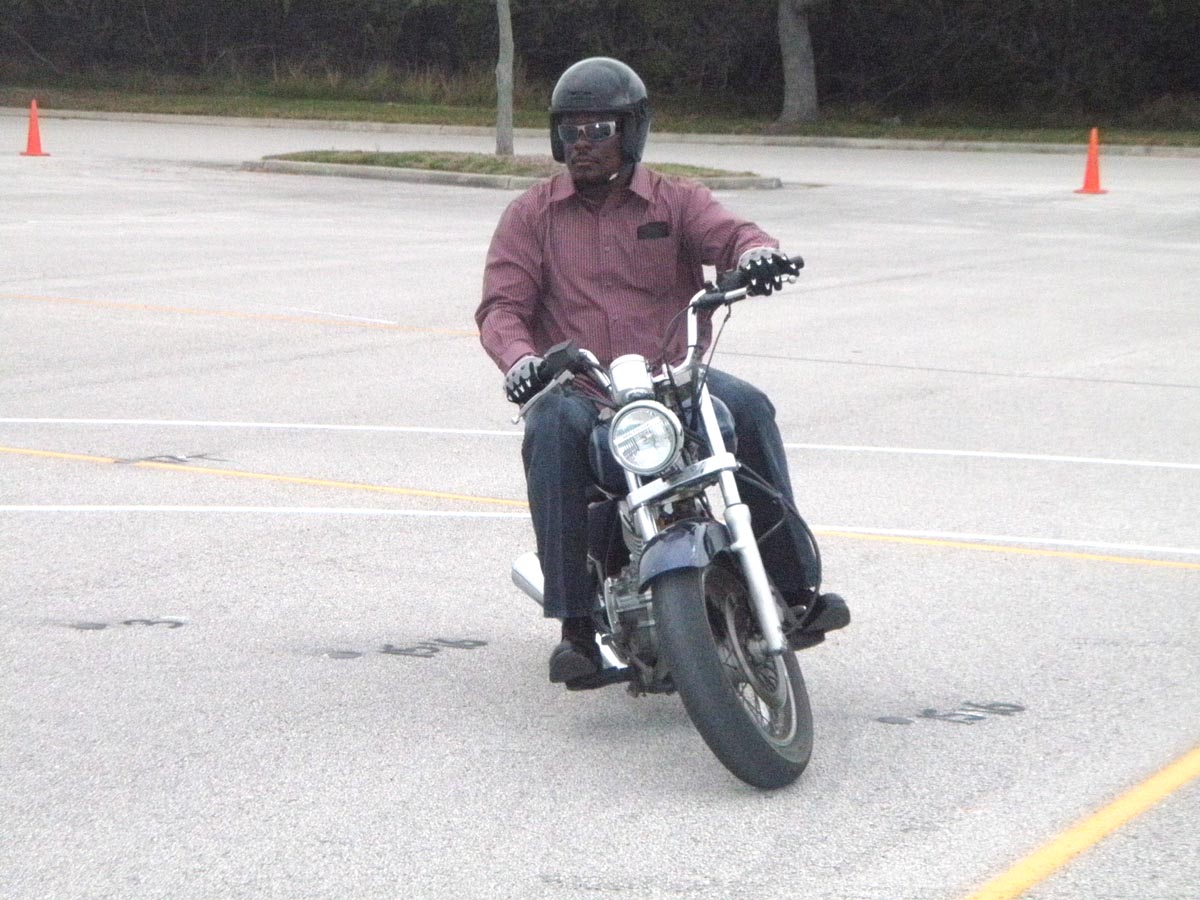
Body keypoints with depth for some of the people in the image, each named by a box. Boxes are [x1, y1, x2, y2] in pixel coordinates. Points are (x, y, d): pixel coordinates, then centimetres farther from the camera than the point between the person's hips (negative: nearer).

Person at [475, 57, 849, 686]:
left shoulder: (675, 201, 13)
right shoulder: (530, 215, 13)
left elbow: (728, 232, -7)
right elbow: (501, 305, 3)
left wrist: (756, 253, -34)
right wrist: (519, 359, -22)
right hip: (573, 386, -1)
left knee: (746, 408, -29)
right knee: (554, 429, -36)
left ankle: (796, 591, -24)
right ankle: (575, 626, -36)